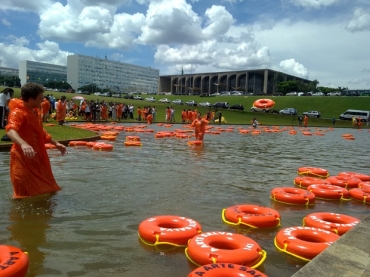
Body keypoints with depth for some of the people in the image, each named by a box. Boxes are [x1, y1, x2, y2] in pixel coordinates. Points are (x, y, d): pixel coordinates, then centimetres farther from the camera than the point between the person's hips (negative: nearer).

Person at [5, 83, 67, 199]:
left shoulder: (35, 111, 8)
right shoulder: (18, 113, -20)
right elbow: (11, 130, -41)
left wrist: (56, 143, 25)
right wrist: (23, 144, -59)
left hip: (38, 157, 9)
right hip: (24, 159, -9)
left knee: (44, 190, 21)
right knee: (25, 194, 0)